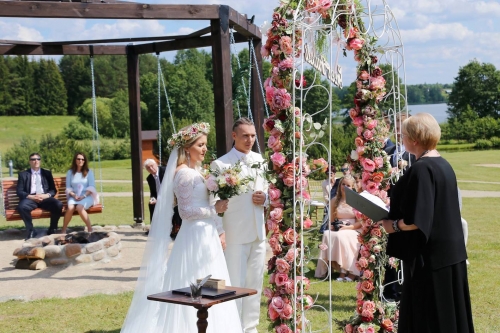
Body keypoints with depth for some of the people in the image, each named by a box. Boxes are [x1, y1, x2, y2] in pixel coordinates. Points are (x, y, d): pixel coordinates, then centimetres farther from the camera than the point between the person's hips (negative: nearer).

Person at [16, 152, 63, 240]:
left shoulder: (47, 173, 18)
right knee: (21, 207, -36)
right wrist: (31, 196, -15)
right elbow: (19, 192, 4)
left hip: (45, 198, 1)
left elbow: (53, 190, 12)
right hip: (30, 198, -1)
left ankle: (52, 229, -8)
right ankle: (31, 231, -16)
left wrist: (46, 195, -12)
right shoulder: (23, 174, 12)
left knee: (59, 205, -29)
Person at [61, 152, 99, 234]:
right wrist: (73, 195, -13)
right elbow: (68, 187, 7)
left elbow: (91, 187, 0)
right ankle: (63, 230, -21)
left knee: (79, 207, -35)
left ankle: (90, 228, -26)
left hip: (87, 196, -2)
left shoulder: (89, 172, 8)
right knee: (70, 207, -33)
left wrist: (84, 196, -15)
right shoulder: (70, 172, 12)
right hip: (74, 196, 2)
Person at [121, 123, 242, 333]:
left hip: (205, 236, 9)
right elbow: (186, 211, -18)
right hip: (195, 238, -9)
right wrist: (214, 210, -13)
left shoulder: (194, 171, 14)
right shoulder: (184, 173, -14)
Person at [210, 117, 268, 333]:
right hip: (235, 234, -6)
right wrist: (219, 233, -17)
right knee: (235, 284, 0)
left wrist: (264, 198, -5)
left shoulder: (260, 161, 9)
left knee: (255, 283, 13)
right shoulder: (220, 164, -8)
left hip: (258, 232, 6)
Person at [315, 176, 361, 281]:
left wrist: (347, 227, -14)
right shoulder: (334, 201, 15)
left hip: (352, 231, -3)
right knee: (327, 235, -32)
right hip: (337, 230, 3)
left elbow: (361, 222, -1)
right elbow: (331, 220, 19)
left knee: (339, 236, -36)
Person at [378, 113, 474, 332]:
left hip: (429, 255, -9)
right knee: (446, 313, 17)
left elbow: (418, 219, -25)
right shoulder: (442, 165, 9)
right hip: (447, 252, 9)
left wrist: (394, 225, -9)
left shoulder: (421, 169, -20)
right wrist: (397, 214, 16)